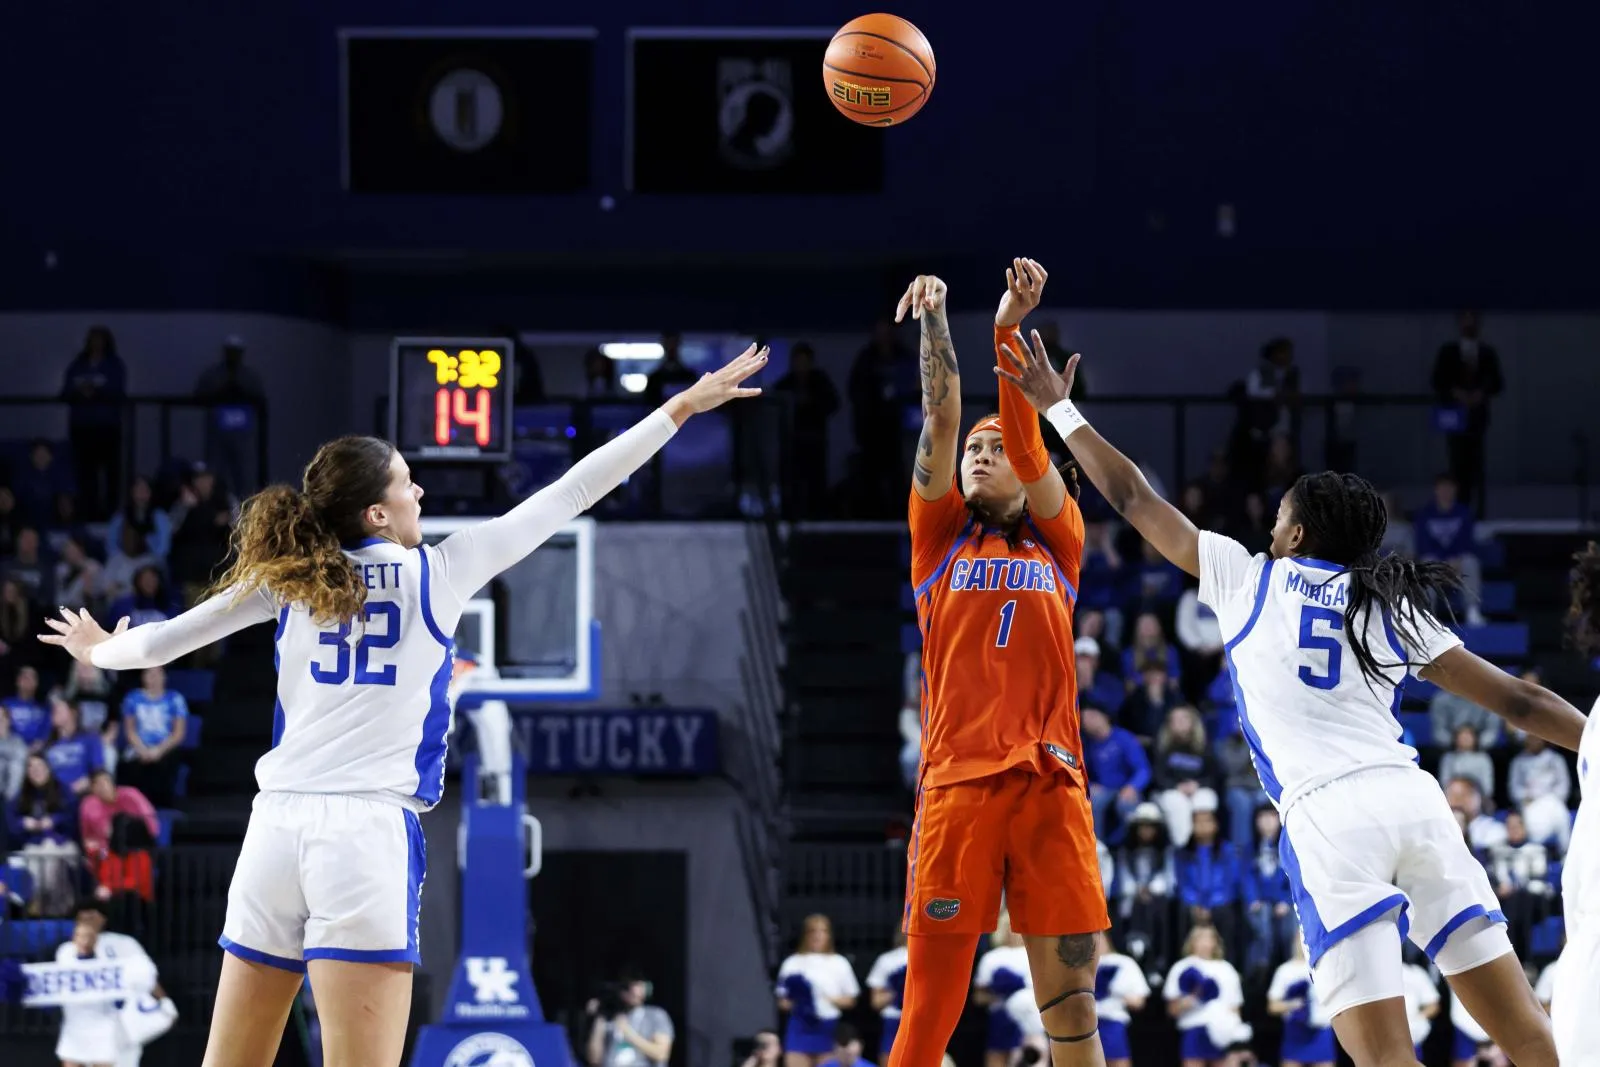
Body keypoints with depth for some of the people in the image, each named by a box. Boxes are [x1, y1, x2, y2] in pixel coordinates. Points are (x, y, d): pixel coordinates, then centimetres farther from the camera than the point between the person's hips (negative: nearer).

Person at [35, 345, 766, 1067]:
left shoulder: (289, 579, 11)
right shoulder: (438, 572, 3)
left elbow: (162, 641, 18)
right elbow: (568, 496, 7)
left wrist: (102, 650, 42)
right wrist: (683, 406, 13)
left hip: (276, 827, 4)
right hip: (370, 831, -4)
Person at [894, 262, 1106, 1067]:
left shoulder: (1056, 542, 17)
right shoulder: (941, 534, 17)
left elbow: (1028, 447, 3)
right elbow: (940, 422, 6)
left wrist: (1008, 331, -7)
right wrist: (934, 323, -4)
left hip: (1050, 782, 1)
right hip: (957, 781, -1)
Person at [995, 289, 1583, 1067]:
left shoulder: (1250, 577, 15)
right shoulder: (1394, 610, 21)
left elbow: (1133, 500, 23)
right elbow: (1518, 701, 17)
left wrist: (1059, 409, 33)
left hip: (1328, 816, -4)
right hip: (1413, 797, 4)